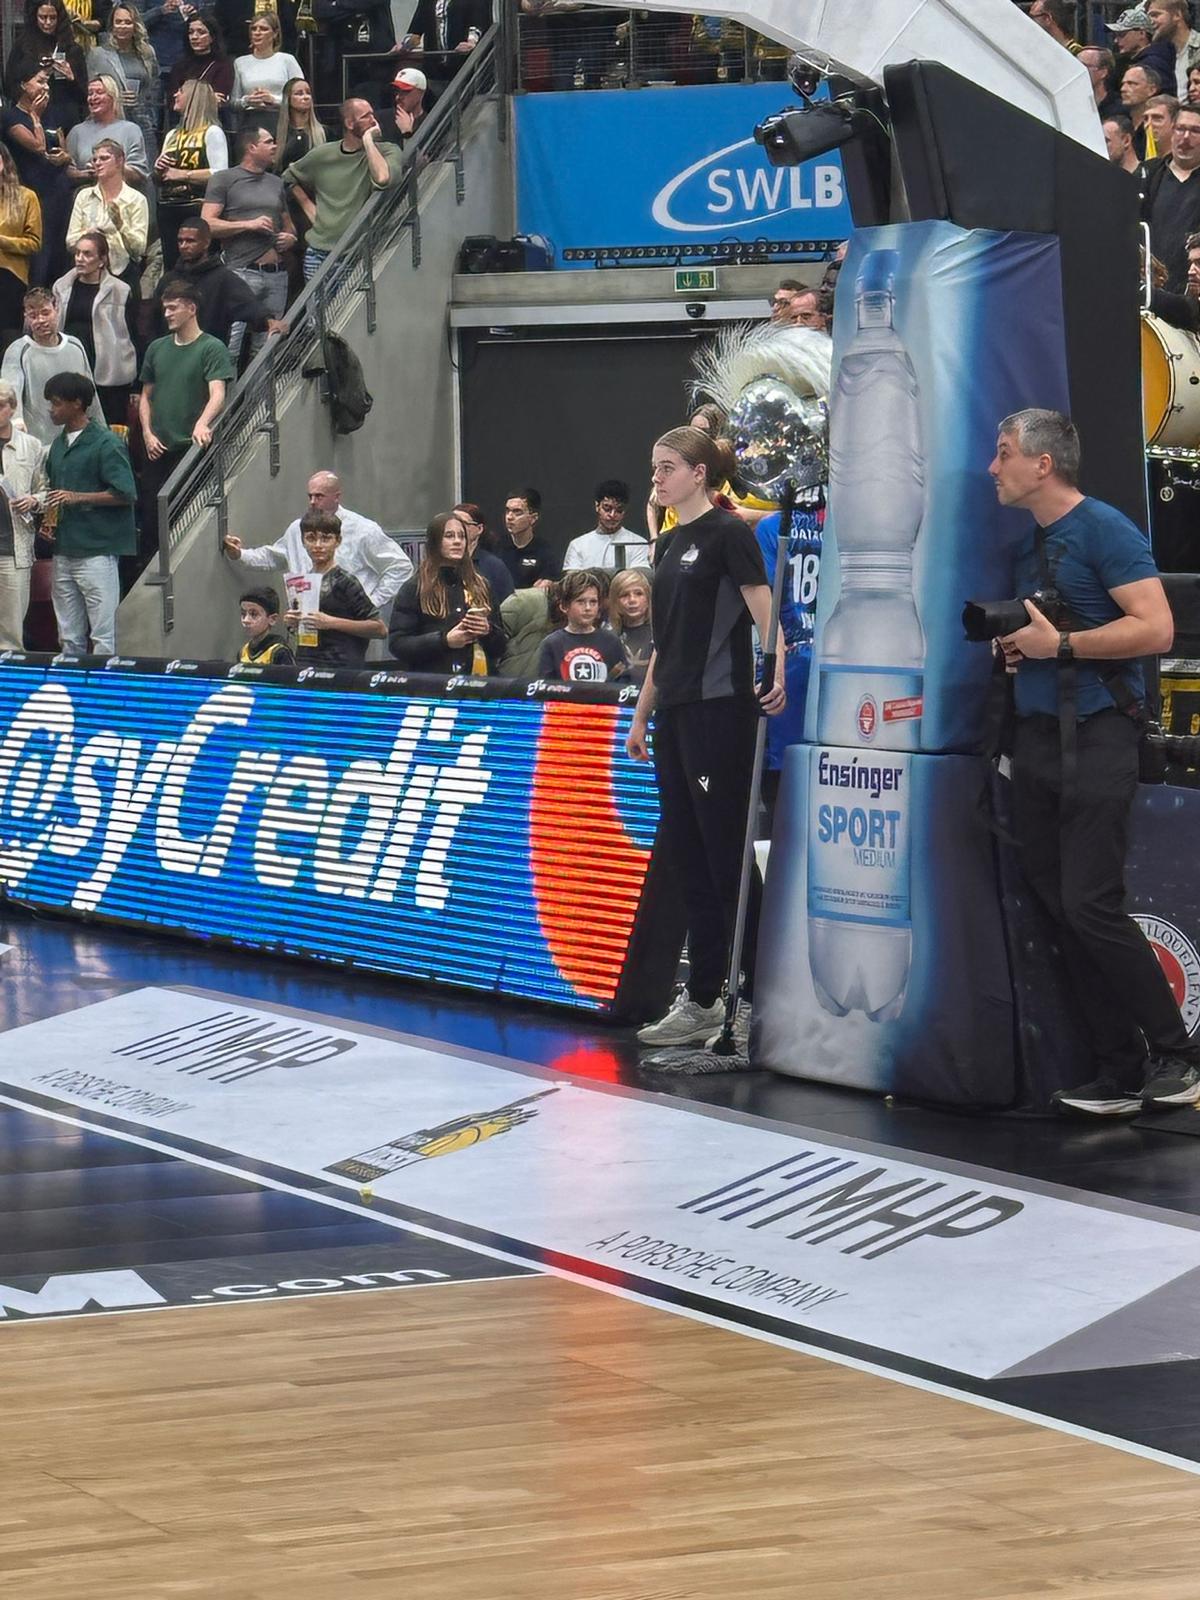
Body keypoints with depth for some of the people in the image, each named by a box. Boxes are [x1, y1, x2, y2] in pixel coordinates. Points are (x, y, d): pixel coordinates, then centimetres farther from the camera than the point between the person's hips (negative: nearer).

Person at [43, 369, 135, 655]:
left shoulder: (107, 445, -8)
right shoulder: (59, 445, 16)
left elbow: (125, 494, -13)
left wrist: (77, 497, -18)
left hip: (96, 552, -8)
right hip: (64, 550, 8)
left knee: (103, 636, -7)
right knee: (70, 637, 10)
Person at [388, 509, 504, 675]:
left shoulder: (480, 586, 15)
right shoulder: (414, 588, 3)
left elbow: (500, 647, 19)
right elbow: (397, 644, -6)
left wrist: (488, 631, -3)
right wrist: (444, 640, -15)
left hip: (479, 678, 3)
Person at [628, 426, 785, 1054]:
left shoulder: (727, 533, -7)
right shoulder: (670, 546, 18)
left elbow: (763, 612, -16)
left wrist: (776, 674, -33)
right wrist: (642, 717, 22)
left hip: (720, 711, -9)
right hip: (676, 714, 9)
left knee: (727, 854, -7)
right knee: (685, 854, 9)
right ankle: (701, 1001, 14)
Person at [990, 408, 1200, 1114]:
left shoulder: (1103, 528, -9)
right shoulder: (1030, 544, 16)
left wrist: (1058, 644, -17)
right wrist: (1015, 646, 6)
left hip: (1096, 733, -9)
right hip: (1037, 735, 9)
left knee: (1091, 904, -14)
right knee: (1064, 912, 5)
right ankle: (1121, 1074, 8)